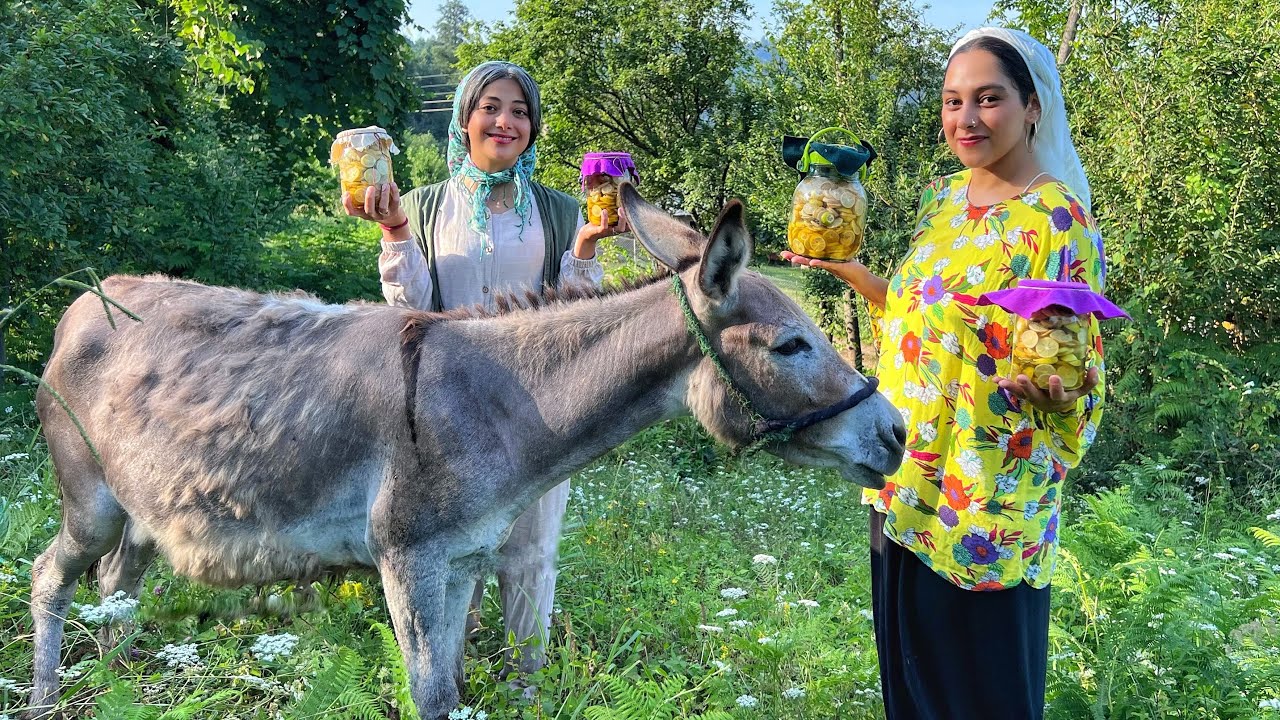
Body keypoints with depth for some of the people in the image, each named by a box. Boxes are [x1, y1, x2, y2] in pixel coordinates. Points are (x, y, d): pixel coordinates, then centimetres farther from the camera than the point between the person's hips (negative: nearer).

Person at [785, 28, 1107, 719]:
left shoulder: (1058, 221, -14)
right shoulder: (944, 197, 7)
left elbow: (1080, 379, -13)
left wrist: (1053, 396, -34)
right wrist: (847, 269, 12)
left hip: (987, 502, -7)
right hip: (904, 479, 7)